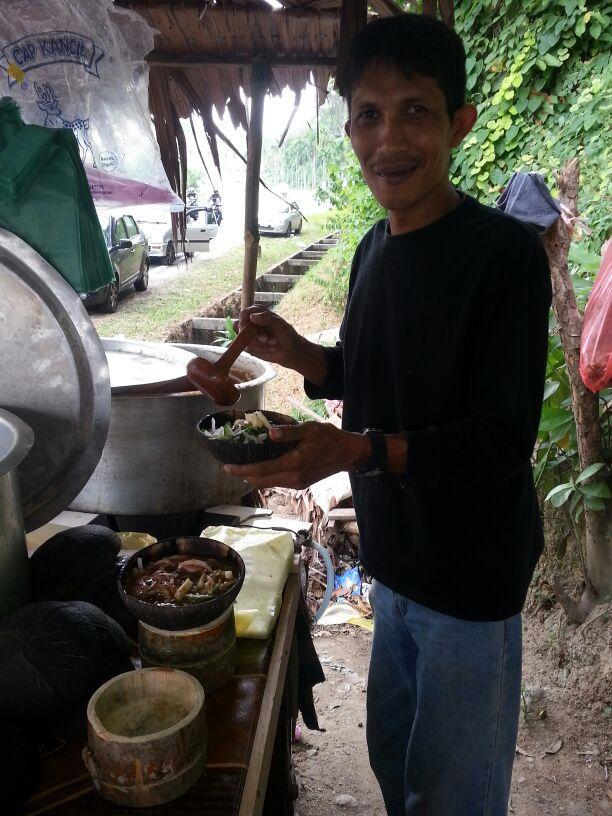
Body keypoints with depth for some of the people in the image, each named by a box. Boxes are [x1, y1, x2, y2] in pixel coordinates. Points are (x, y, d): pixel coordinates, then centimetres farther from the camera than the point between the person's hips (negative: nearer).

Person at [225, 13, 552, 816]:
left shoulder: (505, 253, -20)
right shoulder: (375, 247, 3)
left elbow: (504, 441, -22)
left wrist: (357, 449, -36)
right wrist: (300, 355, -5)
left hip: (471, 576, -6)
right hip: (395, 561, 7)